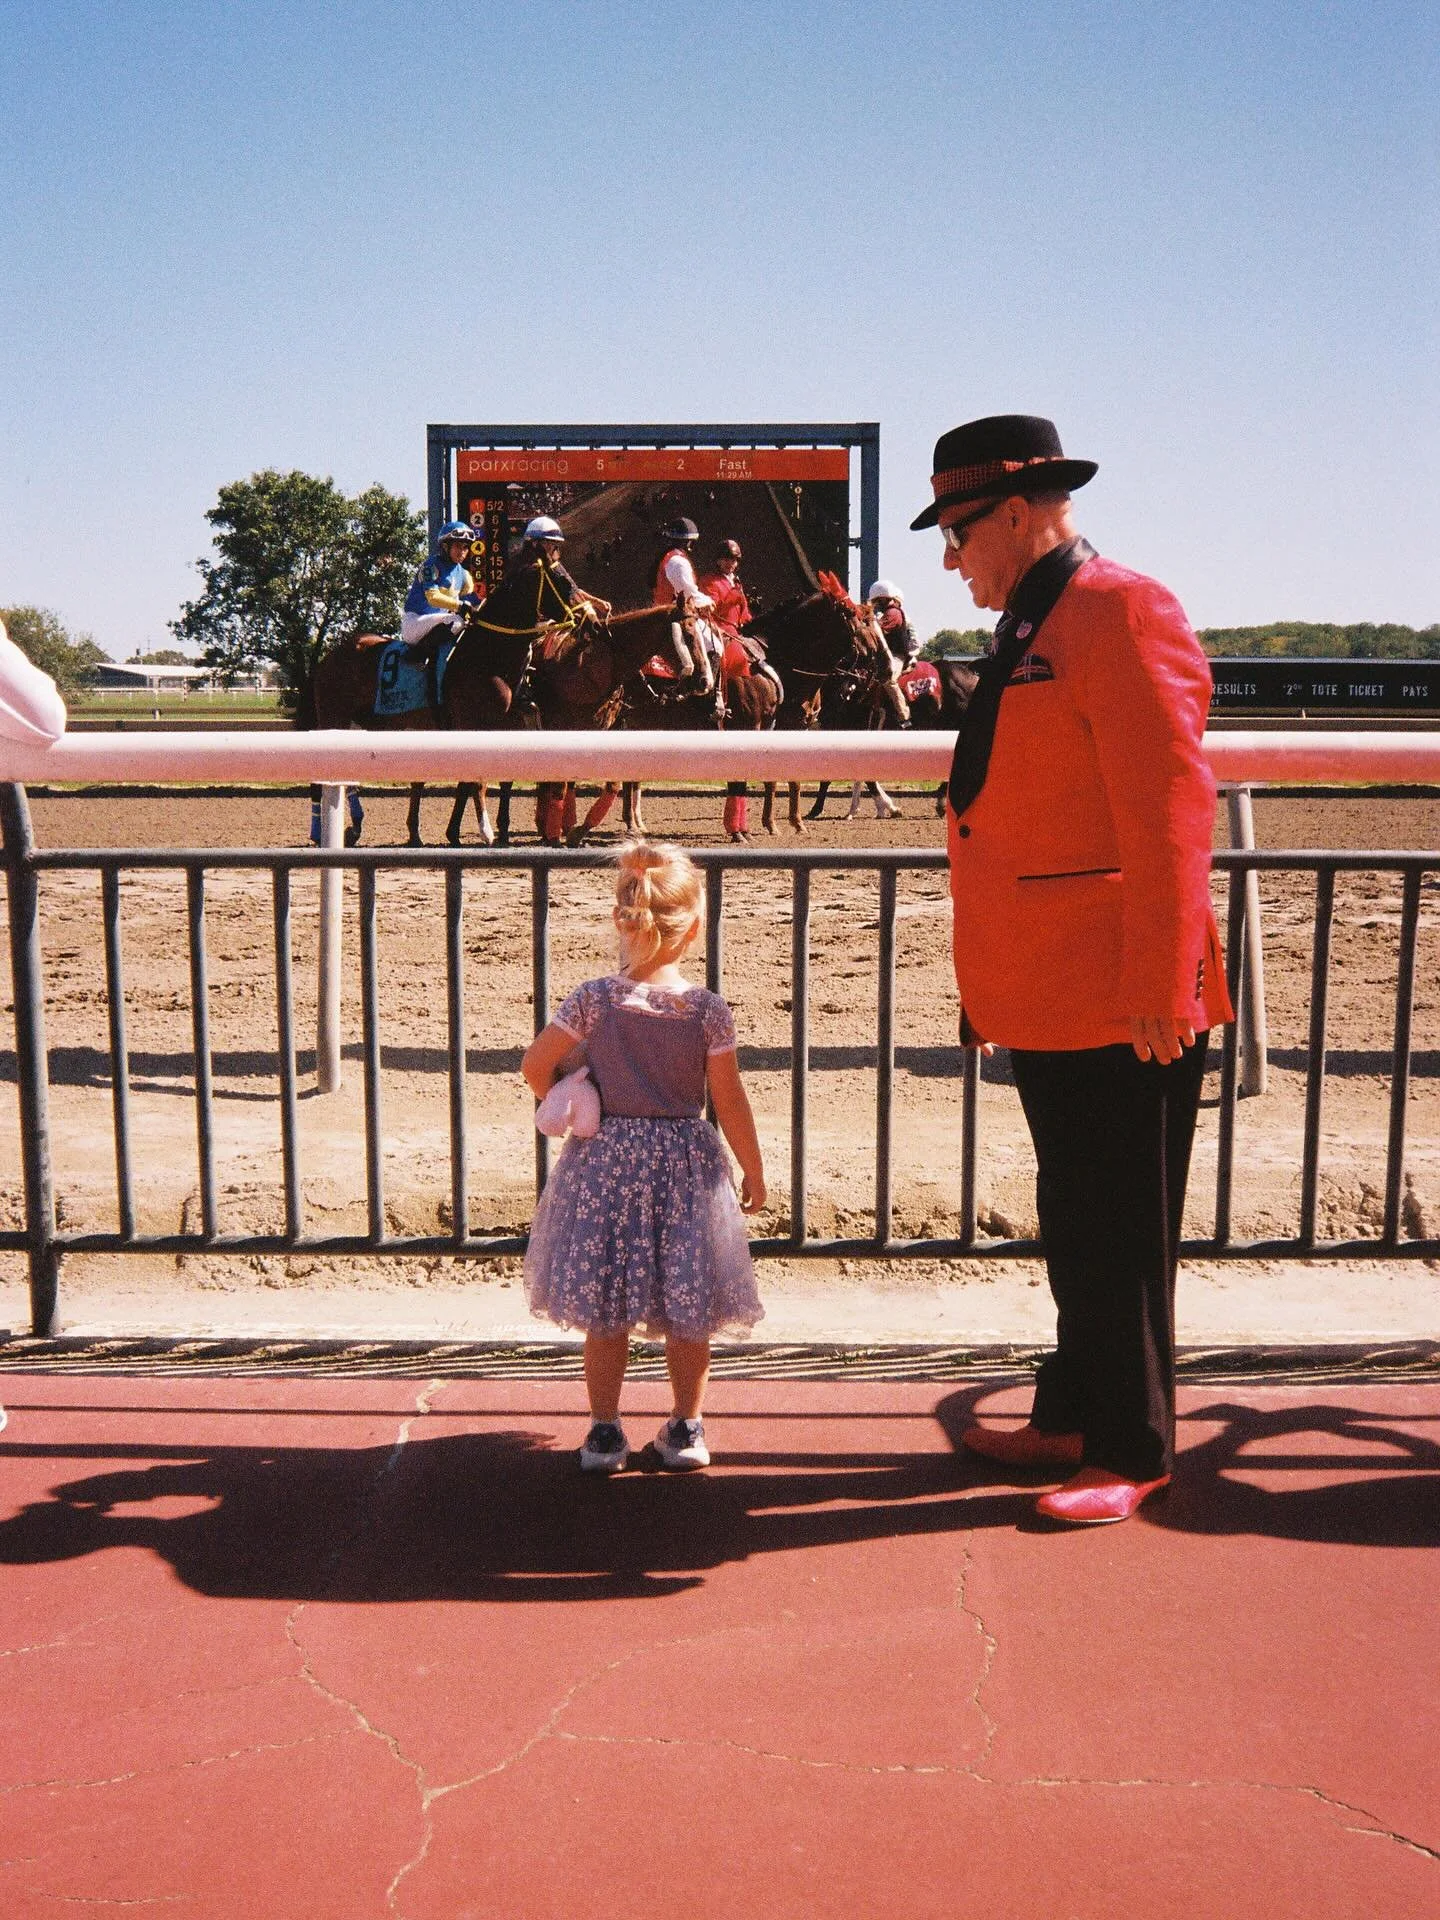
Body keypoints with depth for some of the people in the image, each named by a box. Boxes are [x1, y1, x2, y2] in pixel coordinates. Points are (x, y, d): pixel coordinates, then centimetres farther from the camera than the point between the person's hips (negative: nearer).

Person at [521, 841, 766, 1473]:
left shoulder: (593, 1000, -8)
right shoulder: (708, 1009, -10)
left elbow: (536, 1064, -3)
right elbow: (729, 1102, -6)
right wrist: (753, 1169, 7)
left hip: (605, 1161, 1)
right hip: (684, 1167, 0)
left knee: (606, 1311, 11)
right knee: (688, 1311, 13)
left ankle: (604, 1430, 19)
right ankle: (686, 1428, 23)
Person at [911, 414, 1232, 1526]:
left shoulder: (1121, 613, -13)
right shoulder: (1030, 634, 16)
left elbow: (1169, 813, -20)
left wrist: (1160, 990, -22)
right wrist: (991, 985, 21)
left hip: (1119, 1014, -9)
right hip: (1045, 1006, 9)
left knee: (1121, 1237, 3)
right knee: (1073, 1228, 18)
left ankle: (1134, 1454, 17)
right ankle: (1075, 1423, 32)